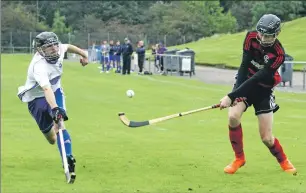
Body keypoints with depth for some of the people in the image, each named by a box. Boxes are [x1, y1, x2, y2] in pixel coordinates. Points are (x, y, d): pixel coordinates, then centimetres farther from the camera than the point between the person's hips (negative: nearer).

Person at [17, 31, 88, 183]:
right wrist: (55, 108, -65)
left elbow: (67, 47, 11)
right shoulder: (39, 66, -36)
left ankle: (69, 160, -26)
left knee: (60, 125, -21)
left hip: (55, 92, 4)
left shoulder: (59, 49, -15)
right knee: (52, 139, 3)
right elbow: (46, 89, -51)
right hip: (37, 98, -4)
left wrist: (83, 54, 26)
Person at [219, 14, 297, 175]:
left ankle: (283, 161, 27)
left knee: (267, 138, -5)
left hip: (263, 90, -3)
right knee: (233, 116, -24)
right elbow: (245, 64, -9)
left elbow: (256, 79, -30)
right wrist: (237, 89, -19)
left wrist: (231, 97, -34)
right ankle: (239, 158, -3)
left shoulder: (278, 55, -27)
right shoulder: (251, 37, -16)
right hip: (245, 82, 3)